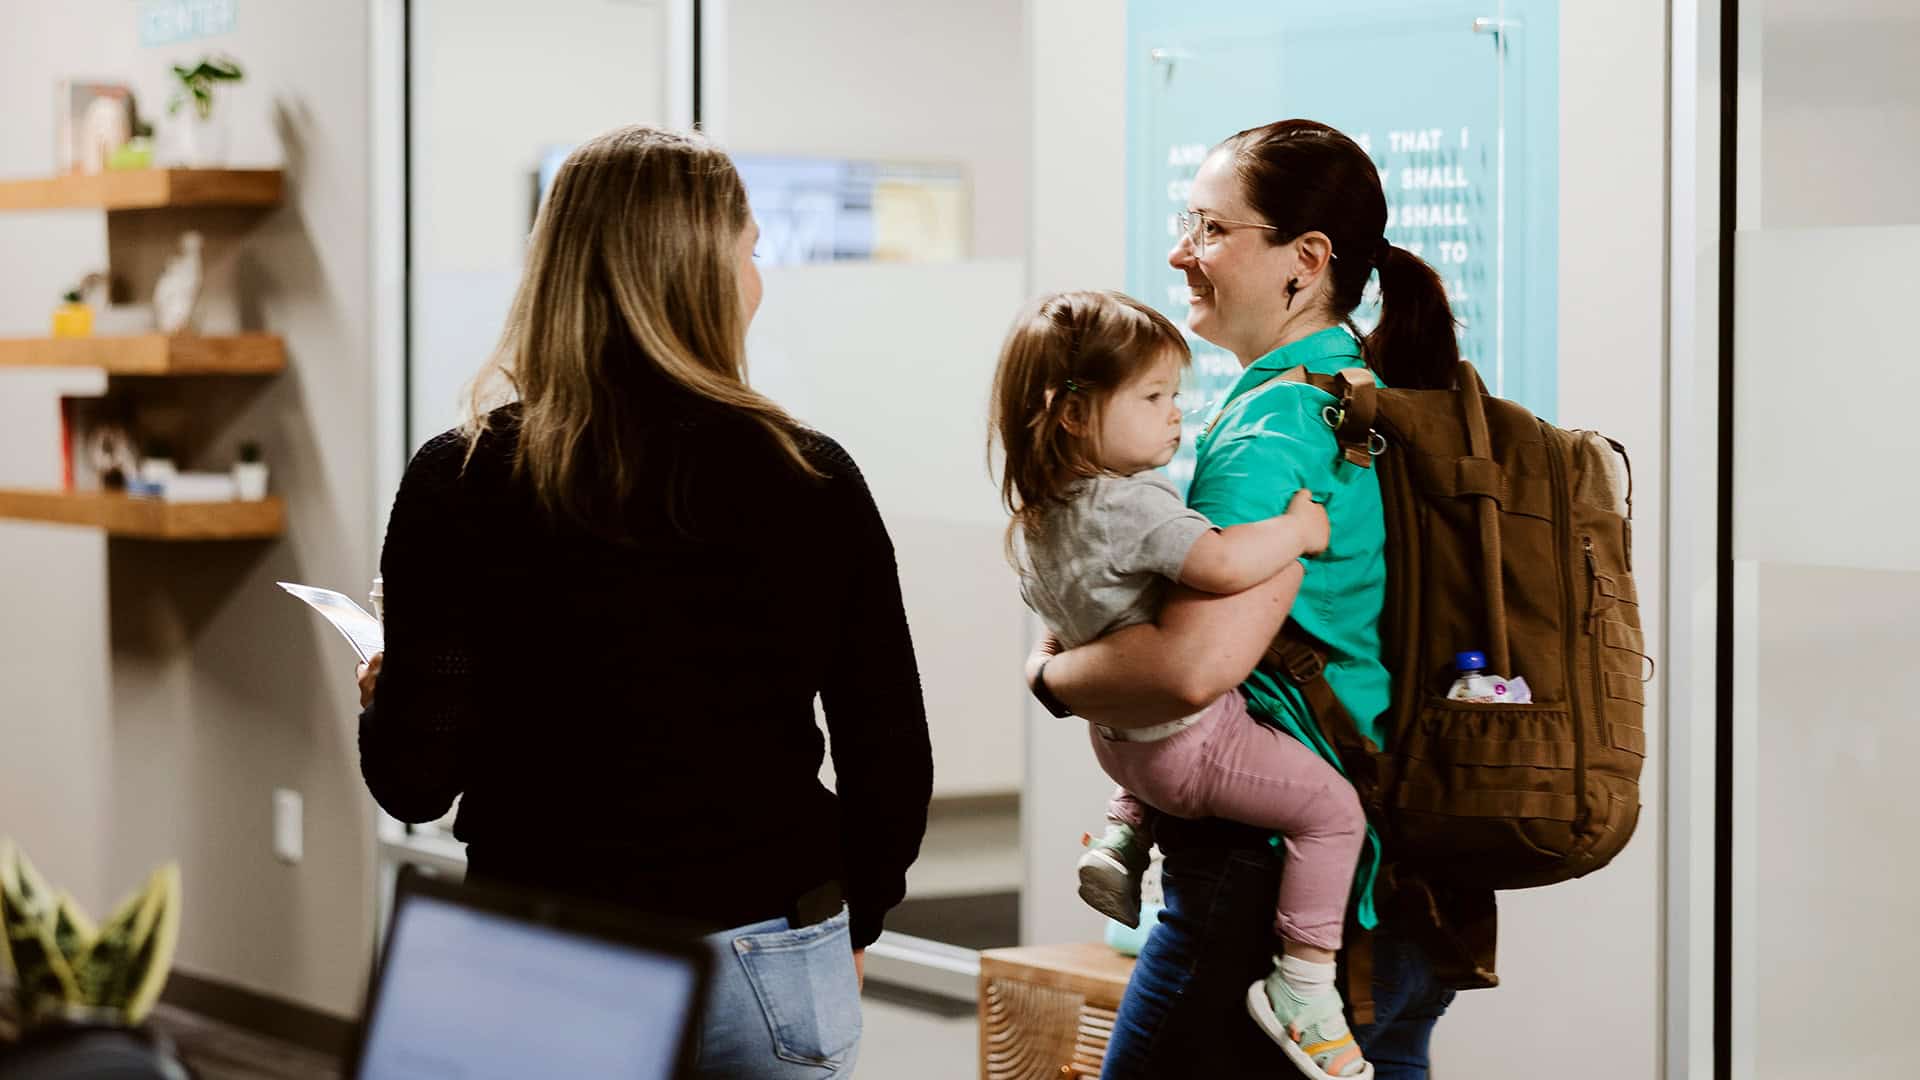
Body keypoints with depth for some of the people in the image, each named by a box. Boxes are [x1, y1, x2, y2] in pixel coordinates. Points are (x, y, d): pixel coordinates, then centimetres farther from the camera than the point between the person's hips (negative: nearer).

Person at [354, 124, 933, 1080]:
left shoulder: (459, 484, -7)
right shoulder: (811, 482, -6)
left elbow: (415, 779, -9)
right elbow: (891, 760, -1)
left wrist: (382, 702, 14)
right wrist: (850, 927, 16)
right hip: (767, 976, 0)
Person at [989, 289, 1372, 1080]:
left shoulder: (1040, 514, 4)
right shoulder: (1132, 506, -27)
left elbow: (1053, 620, 19)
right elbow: (1225, 564, -39)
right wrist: (1299, 529, -24)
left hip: (1119, 736, 10)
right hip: (1191, 745, -10)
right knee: (1332, 805, -8)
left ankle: (1119, 847, 29)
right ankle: (1302, 988, -6)